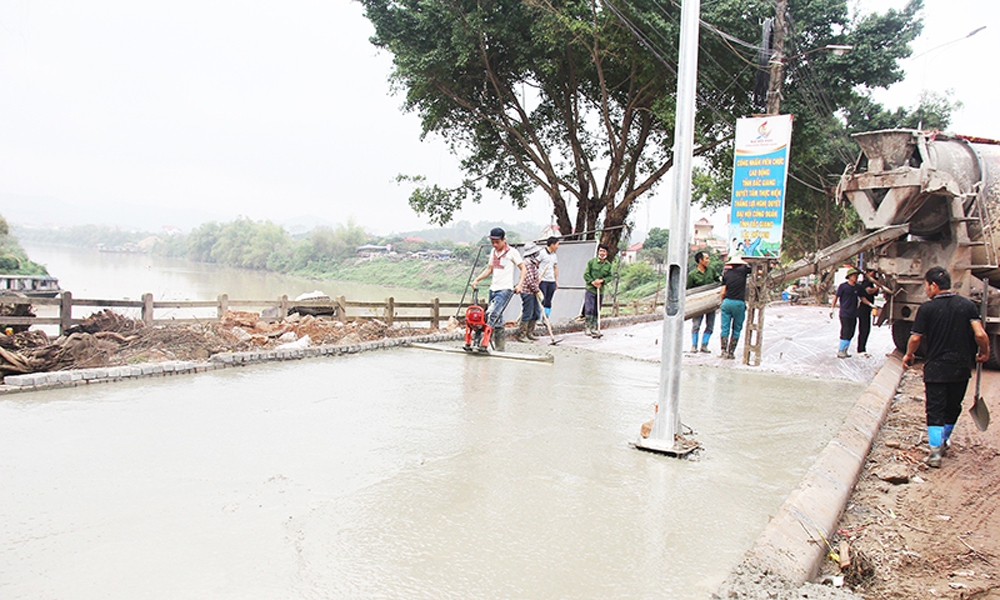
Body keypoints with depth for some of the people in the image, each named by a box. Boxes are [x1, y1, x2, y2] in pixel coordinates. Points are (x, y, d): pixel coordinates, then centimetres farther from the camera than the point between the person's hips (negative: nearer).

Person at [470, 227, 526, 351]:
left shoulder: (512, 252, -4)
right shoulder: (493, 252, 15)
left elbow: (523, 268, -2)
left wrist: (520, 284, -15)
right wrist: (477, 280, 11)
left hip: (505, 289, -7)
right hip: (493, 289, 7)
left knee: (492, 314, -24)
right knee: (497, 321, 8)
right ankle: (500, 349, 14)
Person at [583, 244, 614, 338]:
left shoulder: (608, 265, 6)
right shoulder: (591, 261, -4)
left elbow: (610, 276, 8)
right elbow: (586, 274, -3)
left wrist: (602, 280, -10)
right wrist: (593, 282, -14)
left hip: (601, 290, 4)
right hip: (590, 289, -4)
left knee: (596, 311, 9)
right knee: (589, 309, -10)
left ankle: (594, 328, 17)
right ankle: (587, 327, -5)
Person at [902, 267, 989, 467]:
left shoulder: (927, 308, -10)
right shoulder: (967, 305, -2)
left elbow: (915, 338, -8)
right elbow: (980, 334, -10)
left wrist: (909, 355, 11)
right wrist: (984, 353, 10)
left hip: (935, 369, -3)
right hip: (961, 368, 3)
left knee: (935, 410, 2)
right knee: (953, 408, 21)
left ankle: (935, 450, -7)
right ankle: (943, 442, 35)